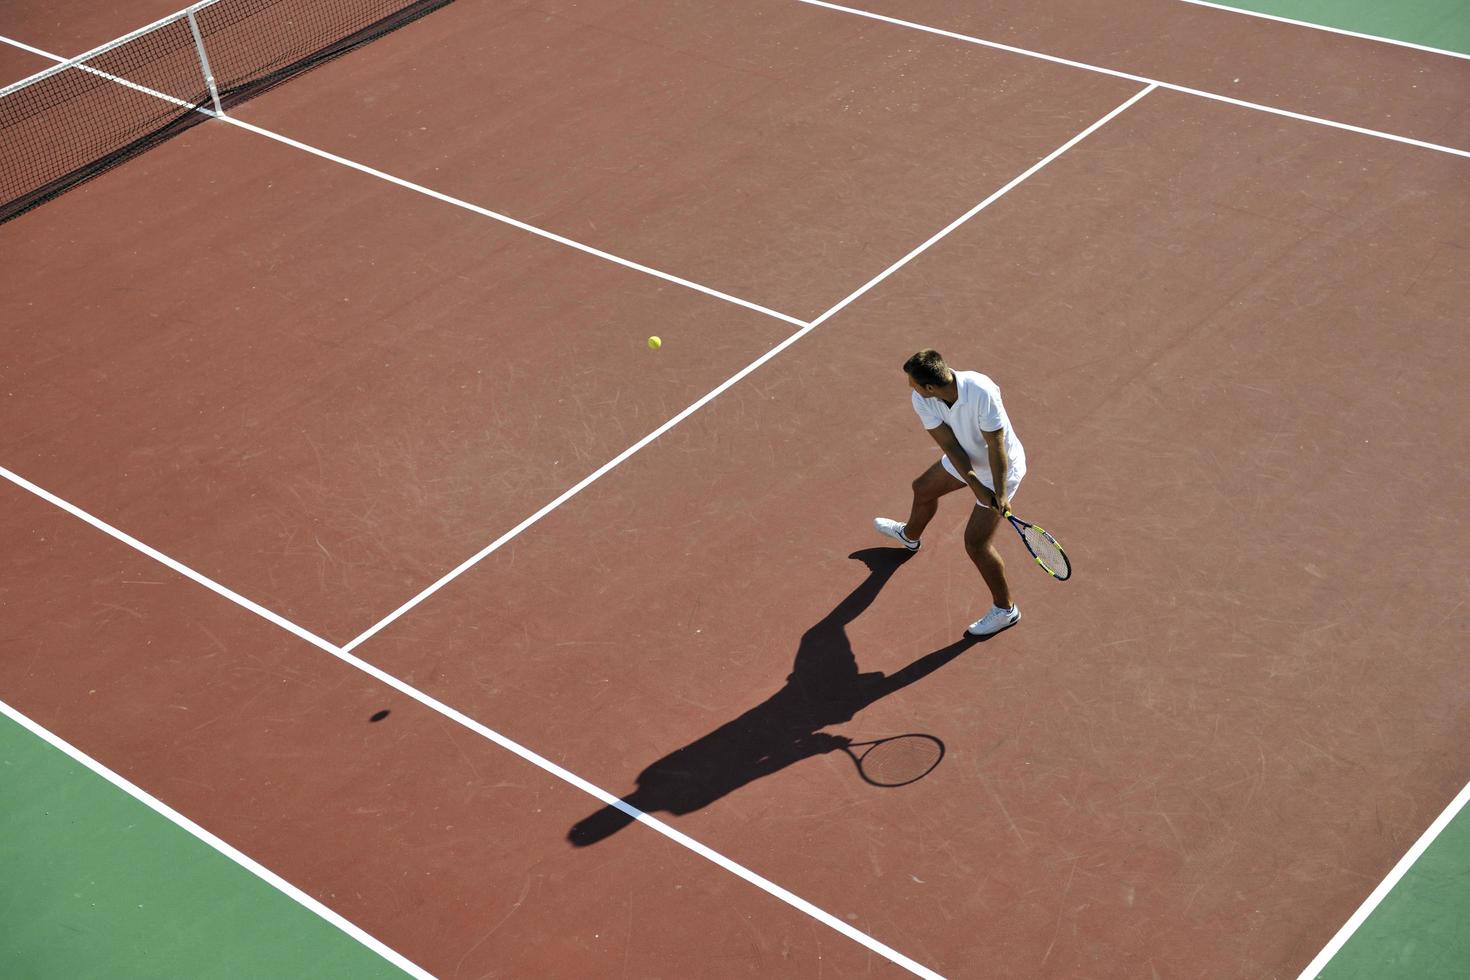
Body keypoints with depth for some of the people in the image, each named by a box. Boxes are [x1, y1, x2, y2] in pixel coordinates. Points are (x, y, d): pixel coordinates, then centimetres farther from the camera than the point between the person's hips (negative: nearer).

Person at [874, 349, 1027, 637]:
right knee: (923, 489, 28)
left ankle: (1005, 610, 15)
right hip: (967, 460, 7)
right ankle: (909, 536, 64)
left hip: (1001, 468, -7)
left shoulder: (982, 392, -41)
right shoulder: (922, 401, -22)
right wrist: (977, 487, -28)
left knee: (975, 543, -7)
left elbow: (996, 447, -32)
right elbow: (950, 446, -20)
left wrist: (1000, 494, -29)